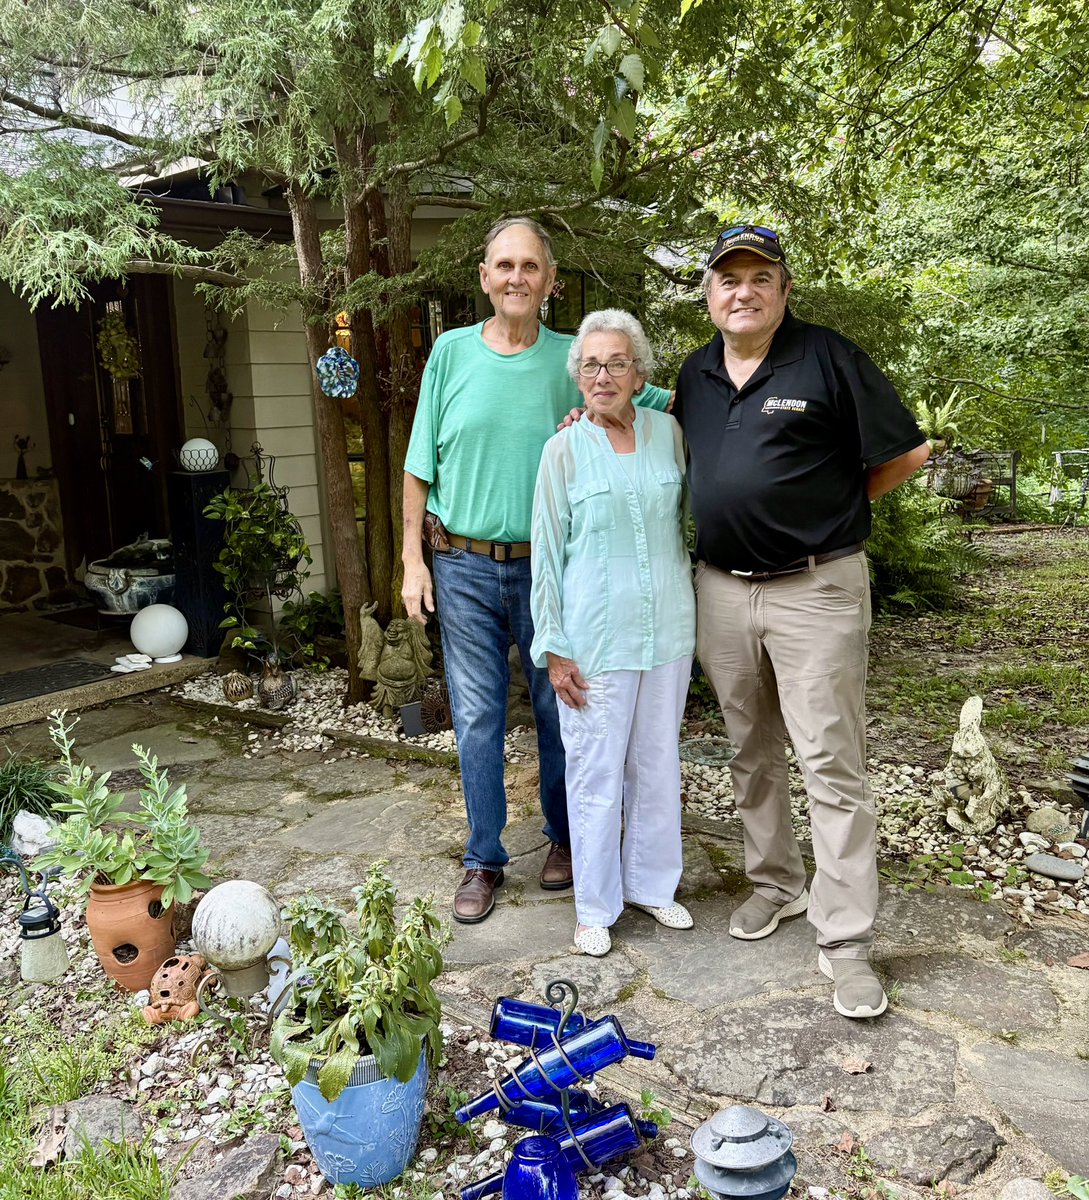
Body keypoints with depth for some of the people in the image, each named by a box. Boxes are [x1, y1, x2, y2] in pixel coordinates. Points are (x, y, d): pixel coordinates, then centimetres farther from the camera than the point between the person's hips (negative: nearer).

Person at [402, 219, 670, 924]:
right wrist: (413, 560, 0)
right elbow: (421, 468, 4)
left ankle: (565, 838, 32)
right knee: (478, 719, 6)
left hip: (546, 567, 0)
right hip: (464, 567, 1)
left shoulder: (576, 360, 0)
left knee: (560, 712, 11)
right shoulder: (451, 352, 3)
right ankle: (484, 861, 20)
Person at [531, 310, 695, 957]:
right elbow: (547, 553, -3)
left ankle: (653, 885, 33)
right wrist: (553, 647, -6)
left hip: (668, 628, 4)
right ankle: (596, 905, 21)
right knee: (596, 769, 4)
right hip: (596, 632, -3)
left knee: (657, 762, 14)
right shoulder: (565, 450, -4)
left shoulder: (668, 432, 4)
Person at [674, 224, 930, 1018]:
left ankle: (846, 943, 7)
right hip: (721, 589, 6)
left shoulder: (829, 359, -6)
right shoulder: (697, 374, 11)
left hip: (816, 588, -5)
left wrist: (825, 507, -2)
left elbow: (904, 455, -4)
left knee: (832, 763, -3)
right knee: (752, 753, 16)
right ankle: (775, 883, 35)